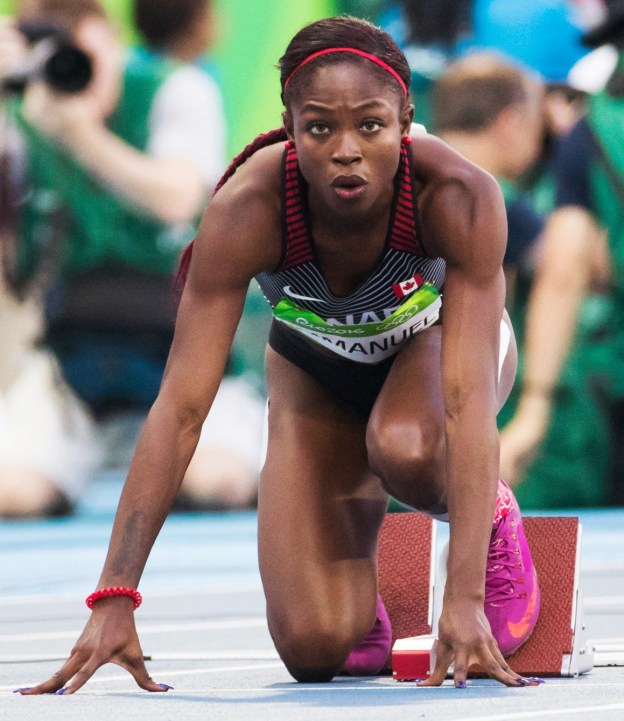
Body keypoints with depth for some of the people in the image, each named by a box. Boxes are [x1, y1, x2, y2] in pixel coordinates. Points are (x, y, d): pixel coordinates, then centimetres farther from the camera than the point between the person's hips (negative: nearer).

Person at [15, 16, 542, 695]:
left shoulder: (459, 196, -38)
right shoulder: (248, 210, -36)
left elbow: (468, 399, -42)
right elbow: (181, 405, -35)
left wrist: (464, 598, -51)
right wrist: (114, 599, -42)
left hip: (433, 339, -1)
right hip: (317, 362, 1)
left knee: (406, 445, -39)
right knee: (314, 649, -14)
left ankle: (492, 516, -3)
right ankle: (358, 512, 21)